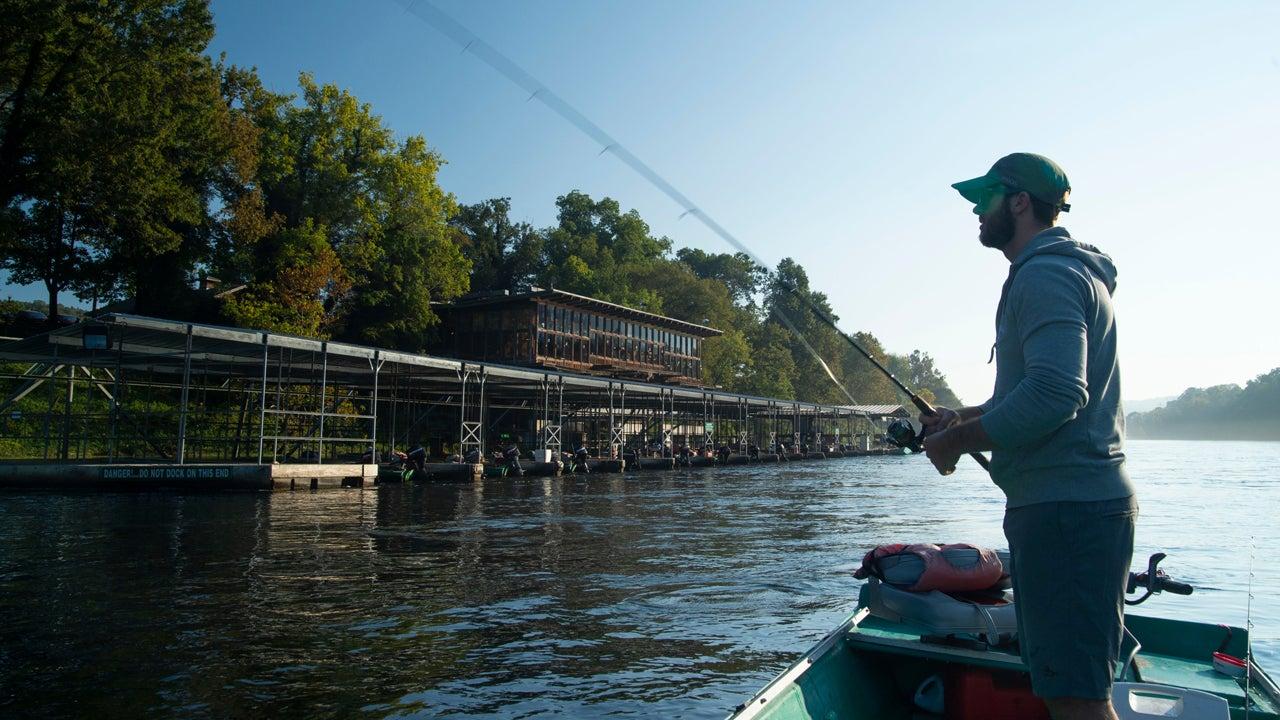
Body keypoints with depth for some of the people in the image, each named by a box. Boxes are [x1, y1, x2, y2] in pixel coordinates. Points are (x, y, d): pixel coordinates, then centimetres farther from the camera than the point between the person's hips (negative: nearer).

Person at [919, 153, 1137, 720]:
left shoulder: (1045, 275, -13)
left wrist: (957, 440, -14)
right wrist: (965, 416, 16)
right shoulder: (1073, 271, 21)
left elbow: (1054, 394, -26)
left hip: (1066, 507, -11)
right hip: (1066, 502, 11)